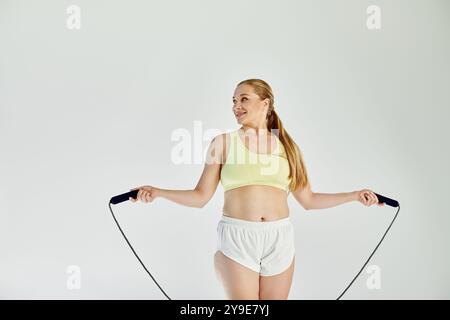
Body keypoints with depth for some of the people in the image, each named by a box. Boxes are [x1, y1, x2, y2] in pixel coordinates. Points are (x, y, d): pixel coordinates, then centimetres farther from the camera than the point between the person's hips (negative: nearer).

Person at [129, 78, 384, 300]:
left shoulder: (286, 146, 10)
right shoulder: (224, 142, 4)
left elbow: (308, 200, 14)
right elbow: (201, 196, 1)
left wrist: (354, 195, 11)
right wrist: (158, 192, -11)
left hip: (279, 239, 3)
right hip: (237, 238, -2)